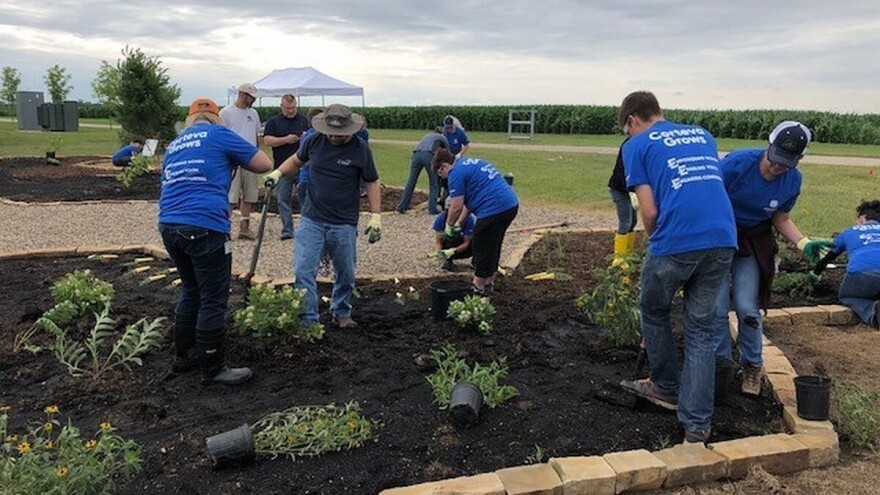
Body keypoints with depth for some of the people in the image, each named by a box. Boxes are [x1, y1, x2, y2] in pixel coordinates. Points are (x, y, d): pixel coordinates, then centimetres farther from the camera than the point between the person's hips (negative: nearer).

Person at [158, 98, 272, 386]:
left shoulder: (173, 146, 23)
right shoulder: (218, 135, 4)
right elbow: (265, 165, 7)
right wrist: (235, 158, 22)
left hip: (168, 226, 8)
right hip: (204, 227, -7)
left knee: (191, 292, 23)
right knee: (214, 300, 1)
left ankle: (184, 357, 33)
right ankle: (213, 369, 8)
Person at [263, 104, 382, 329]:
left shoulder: (360, 150, -7)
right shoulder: (314, 141, -1)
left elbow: (372, 183, -1)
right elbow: (296, 161, 17)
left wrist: (376, 216, -7)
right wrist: (278, 172, -1)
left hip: (344, 225, -1)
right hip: (311, 220, 1)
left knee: (346, 274, 11)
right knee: (303, 272, -5)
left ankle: (341, 312, 34)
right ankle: (308, 321, 3)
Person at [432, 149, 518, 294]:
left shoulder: (456, 173, -6)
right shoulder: (471, 163, 24)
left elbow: (456, 206, -10)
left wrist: (449, 225, 8)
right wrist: (459, 223, 29)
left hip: (494, 210, -10)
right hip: (511, 204, 10)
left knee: (482, 249, 5)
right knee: (493, 247, 21)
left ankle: (478, 287, 16)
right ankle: (489, 283, 32)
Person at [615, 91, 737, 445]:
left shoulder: (637, 145, 7)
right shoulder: (703, 135, 24)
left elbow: (649, 210, -1)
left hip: (676, 242, -5)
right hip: (723, 240, 5)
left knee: (654, 313, 22)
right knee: (701, 328, 14)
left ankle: (666, 387, 38)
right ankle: (697, 425, 14)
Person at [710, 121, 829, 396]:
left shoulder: (792, 181, -7)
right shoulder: (738, 163, -22)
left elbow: (781, 220, 5)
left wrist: (804, 244, -12)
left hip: (753, 243, 2)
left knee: (747, 308, -5)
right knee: (718, 307, -5)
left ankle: (752, 366, 18)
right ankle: (719, 362, 15)